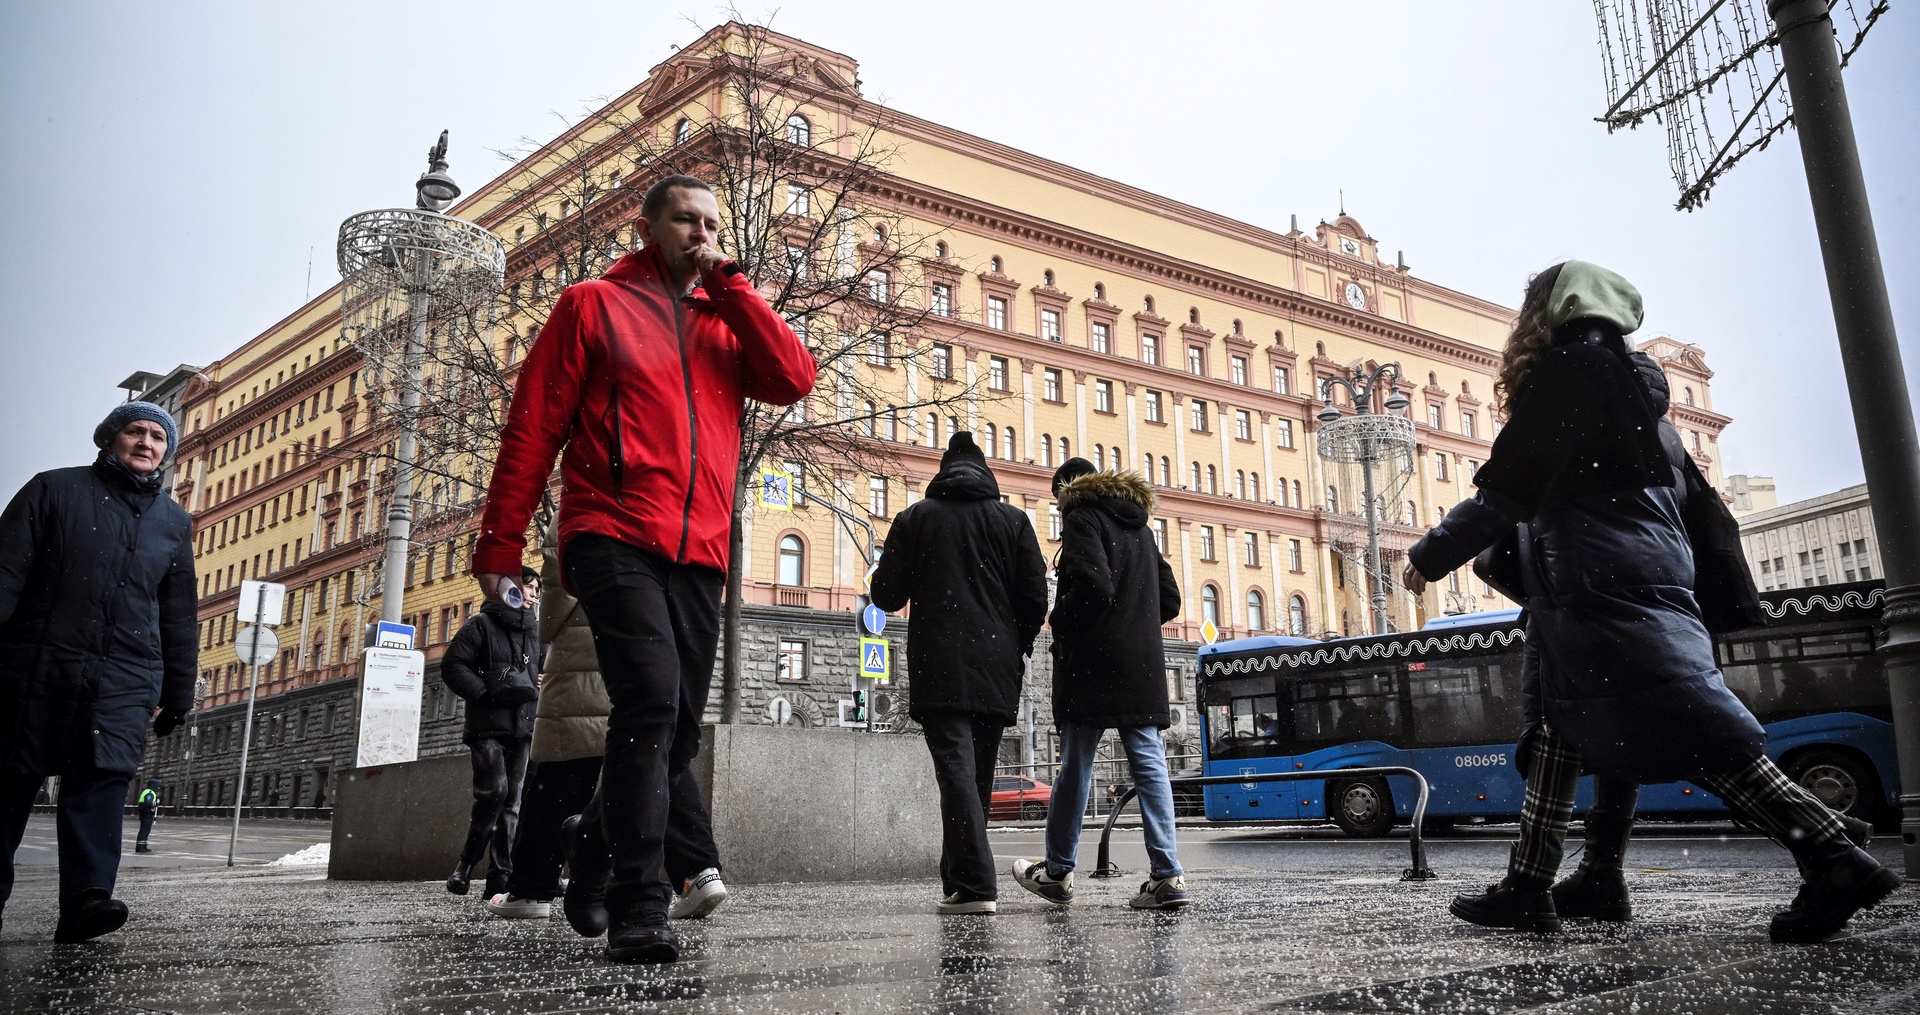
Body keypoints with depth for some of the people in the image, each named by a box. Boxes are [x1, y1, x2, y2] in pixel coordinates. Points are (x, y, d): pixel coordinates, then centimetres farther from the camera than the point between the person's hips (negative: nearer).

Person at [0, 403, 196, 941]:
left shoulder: (174, 521, 17)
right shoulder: (55, 489, 9)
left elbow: (181, 614, 18)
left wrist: (178, 691, 14)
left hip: (126, 675, 1)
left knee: (104, 776, -13)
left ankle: (86, 897, -21)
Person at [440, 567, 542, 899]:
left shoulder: (534, 632, 21)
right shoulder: (482, 624, 2)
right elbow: (453, 665, -5)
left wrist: (538, 687, 10)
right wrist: (485, 694, -13)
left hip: (521, 726, 6)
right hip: (487, 725, -6)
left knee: (512, 800, 1)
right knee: (494, 790, -19)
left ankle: (500, 877, 2)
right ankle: (466, 863, -2)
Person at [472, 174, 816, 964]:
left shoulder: (727, 321, 21)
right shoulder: (594, 306, 11)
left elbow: (795, 380, 2)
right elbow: (531, 429, 6)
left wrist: (729, 286, 4)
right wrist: (499, 546, 0)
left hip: (699, 553, 4)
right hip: (615, 538, -4)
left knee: (674, 725, 6)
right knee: (653, 700, -20)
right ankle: (639, 909, -17)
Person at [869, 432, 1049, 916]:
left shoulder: (916, 517, 6)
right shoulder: (1013, 519, 9)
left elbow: (886, 594, 4)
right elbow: (1036, 597, 4)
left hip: (939, 669, -2)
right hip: (998, 674, 3)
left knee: (956, 770, -7)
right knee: (979, 775, 13)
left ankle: (974, 884, -18)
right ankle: (959, 879, 19)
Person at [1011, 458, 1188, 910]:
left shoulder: (1082, 518, -3)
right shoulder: (1139, 527, 20)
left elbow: (1094, 586, -18)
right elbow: (1170, 599, 20)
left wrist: (1061, 625, -4)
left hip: (1094, 663, -6)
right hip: (1144, 666, 7)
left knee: (1075, 766, 2)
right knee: (1149, 764, 0)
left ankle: (1058, 872, 13)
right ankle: (1167, 876, -7)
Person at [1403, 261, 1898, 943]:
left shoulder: (1571, 362, -5)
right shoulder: (1617, 370, 23)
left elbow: (1512, 485, -12)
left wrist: (1433, 554, -7)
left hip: (1607, 580, -10)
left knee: (1694, 732, -11)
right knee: (1558, 725, 7)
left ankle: (1833, 864, -10)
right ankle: (1528, 887, 7)